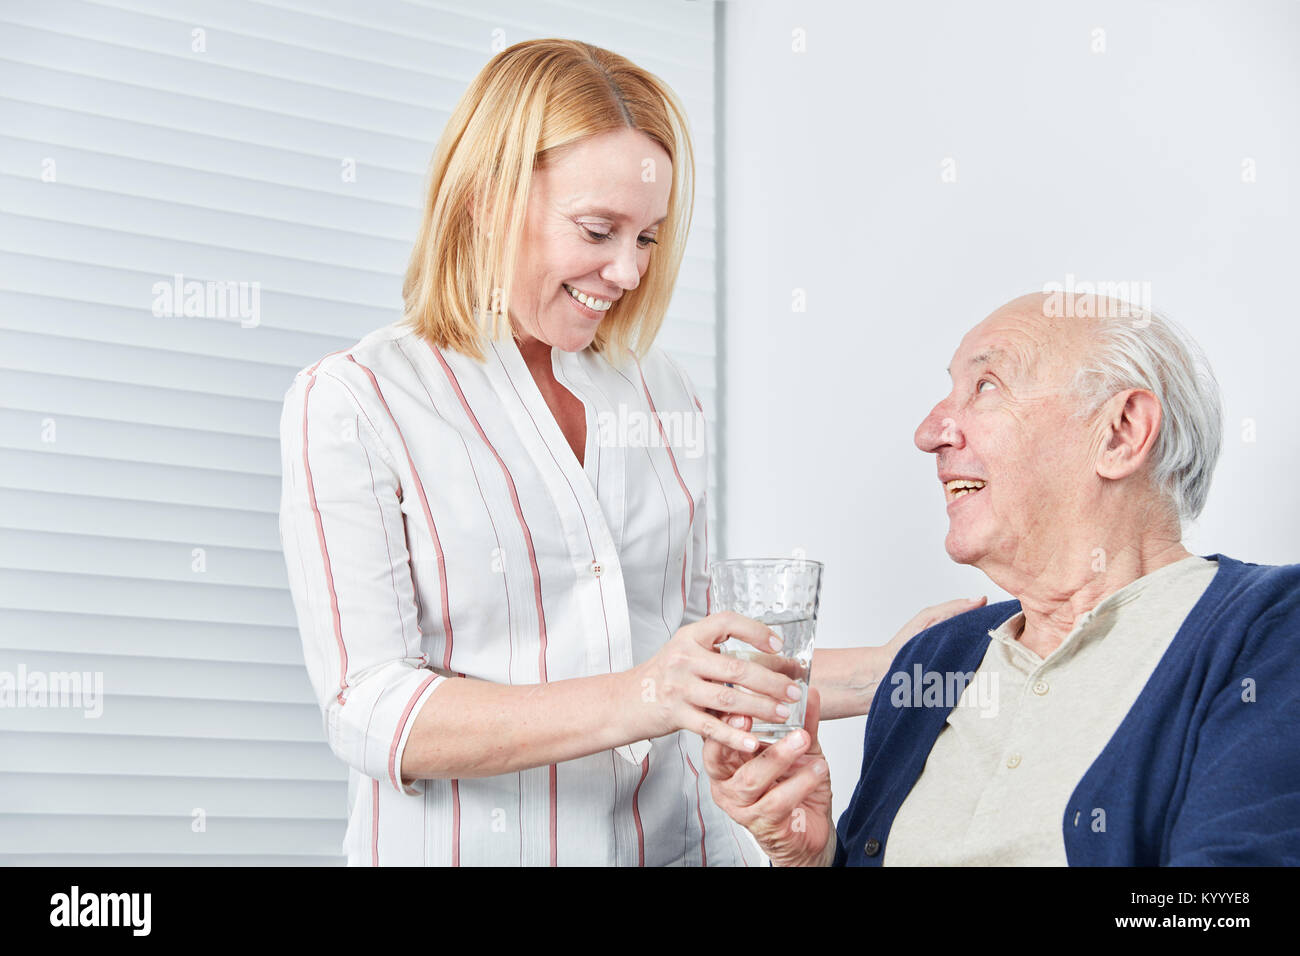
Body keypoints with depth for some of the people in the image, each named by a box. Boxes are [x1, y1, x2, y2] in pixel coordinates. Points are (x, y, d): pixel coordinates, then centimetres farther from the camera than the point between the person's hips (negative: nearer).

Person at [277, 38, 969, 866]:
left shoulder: (663, 392, 8)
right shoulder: (351, 404, -8)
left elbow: (689, 667, 13)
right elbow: (369, 714, -17)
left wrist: (873, 675, -1)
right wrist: (633, 702, -27)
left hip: (683, 843, 5)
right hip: (467, 846, -4)